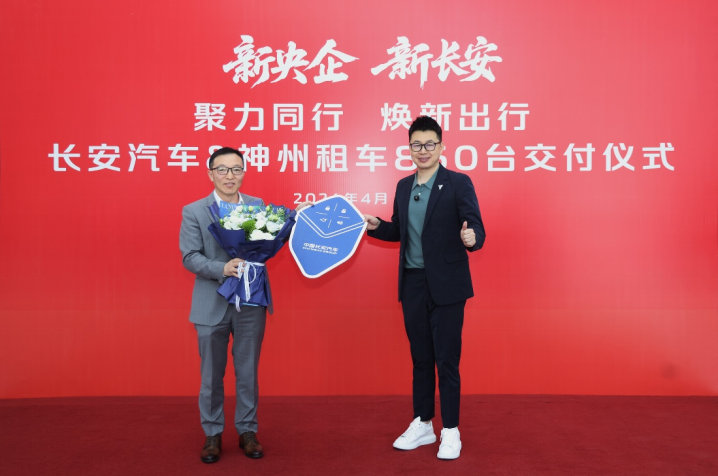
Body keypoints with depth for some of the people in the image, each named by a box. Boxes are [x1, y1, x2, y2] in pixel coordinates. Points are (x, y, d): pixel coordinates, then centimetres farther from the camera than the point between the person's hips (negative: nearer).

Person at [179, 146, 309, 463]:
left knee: (248, 373, 13)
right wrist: (222, 269, -25)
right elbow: (190, 257, -9)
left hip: (251, 303, 1)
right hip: (212, 304, -1)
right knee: (211, 375, 12)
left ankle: (247, 431, 29)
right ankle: (212, 434, 28)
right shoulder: (193, 211, -3)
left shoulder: (259, 206, 3)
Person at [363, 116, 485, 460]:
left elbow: (476, 231, -14)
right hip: (412, 285, 5)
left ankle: (450, 431, 19)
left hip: (446, 285, -5)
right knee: (420, 358, 15)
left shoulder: (458, 183, -8)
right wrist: (375, 226, -1)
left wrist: (470, 238, -36)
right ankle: (422, 424, 29)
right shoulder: (404, 186, 10)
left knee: (446, 360, 3)